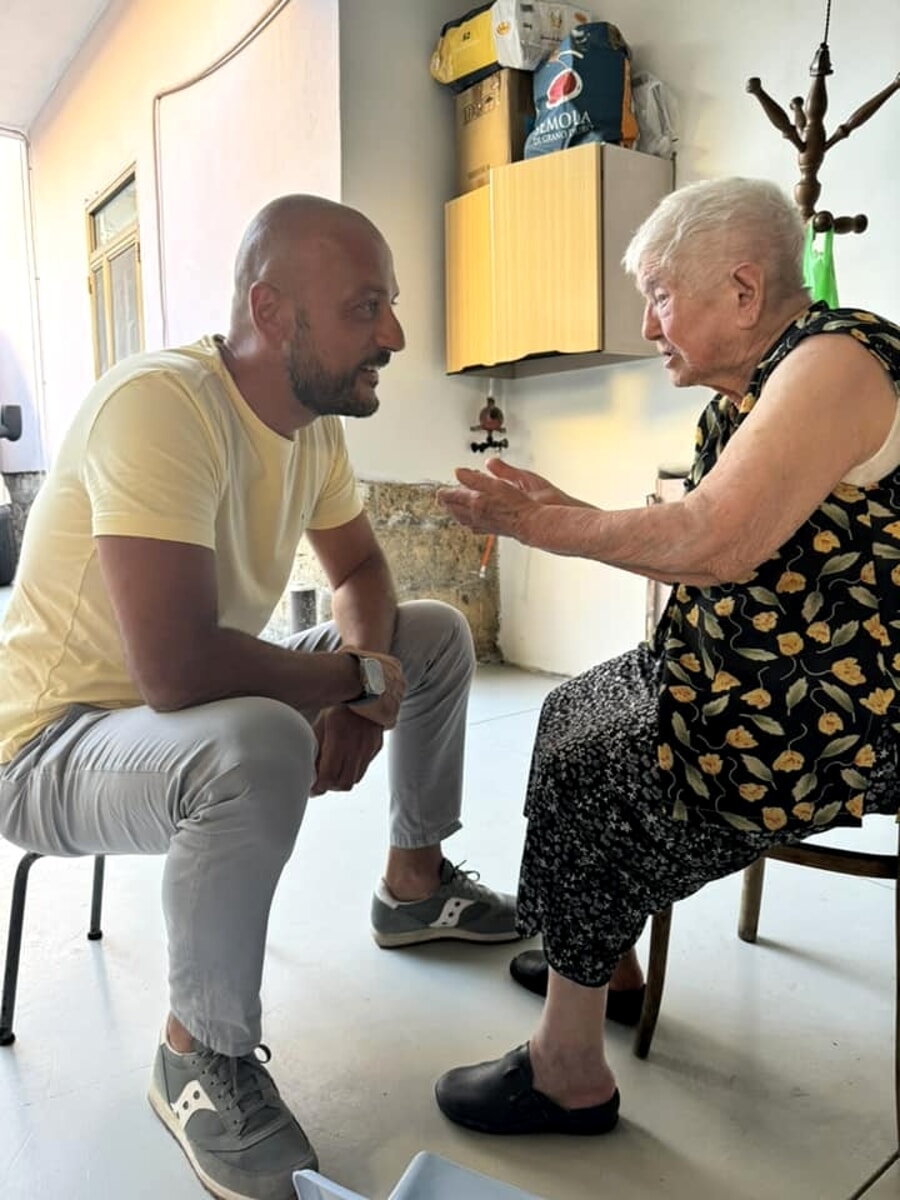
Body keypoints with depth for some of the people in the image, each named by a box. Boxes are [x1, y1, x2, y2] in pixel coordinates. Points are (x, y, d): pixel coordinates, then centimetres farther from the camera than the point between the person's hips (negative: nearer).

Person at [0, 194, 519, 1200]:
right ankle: (199, 1055, -11)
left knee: (438, 633, 6)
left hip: (204, 708, 8)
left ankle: (414, 887, 23)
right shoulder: (162, 401, -29)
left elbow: (358, 569, 10)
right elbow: (178, 669, -38)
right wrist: (359, 675, -20)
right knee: (260, 749, -40)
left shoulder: (315, 416, -3)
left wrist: (357, 684, -12)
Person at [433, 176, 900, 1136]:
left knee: (587, 774, -15)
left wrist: (548, 528, -19)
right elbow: (686, 554, 11)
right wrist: (562, 512, 4)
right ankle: (606, 958, 28)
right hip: (743, 671, 10)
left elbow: (718, 543, -30)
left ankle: (570, 1070, 0)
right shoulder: (748, 390, 12)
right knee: (572, 712, 13)